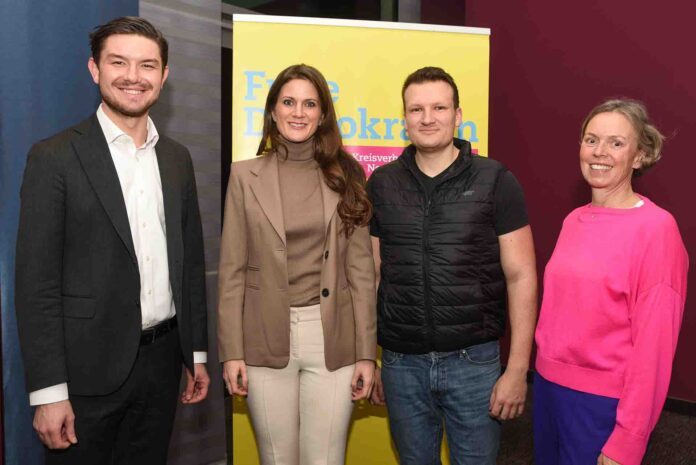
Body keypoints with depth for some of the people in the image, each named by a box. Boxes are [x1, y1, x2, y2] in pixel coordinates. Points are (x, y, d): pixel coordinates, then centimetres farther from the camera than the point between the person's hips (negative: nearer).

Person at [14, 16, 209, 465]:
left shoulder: (177, 158, 6)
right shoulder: (55, 157, -9)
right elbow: (37, 283, -11)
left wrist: (197, 352, 10)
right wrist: (48, 392, -13)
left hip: (162, 360, 5)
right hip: (88, 369, -4)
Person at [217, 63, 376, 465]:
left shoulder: (346, 176, 2)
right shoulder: (246, 175, 1)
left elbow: (361, 268, 1)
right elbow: (233, 269, 2)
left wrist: (366, 351, -1)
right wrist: (231, 350, -2)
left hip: (333, 339, 0)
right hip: (266, 340, 0)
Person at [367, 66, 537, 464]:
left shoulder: (495, 181, -6)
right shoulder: (381, 184, 1)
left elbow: (521, 277, -5)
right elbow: (371, 275, 6)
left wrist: (518, 370, -8)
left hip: (474, 361, -2)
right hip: (401, 362, 2)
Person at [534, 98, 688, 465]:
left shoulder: (656, 228, -15)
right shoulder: (574, 221, 4)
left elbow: (653, 343, -16)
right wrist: (545, 371, 10)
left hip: (604, 401, -6)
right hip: (548, 385, 6)